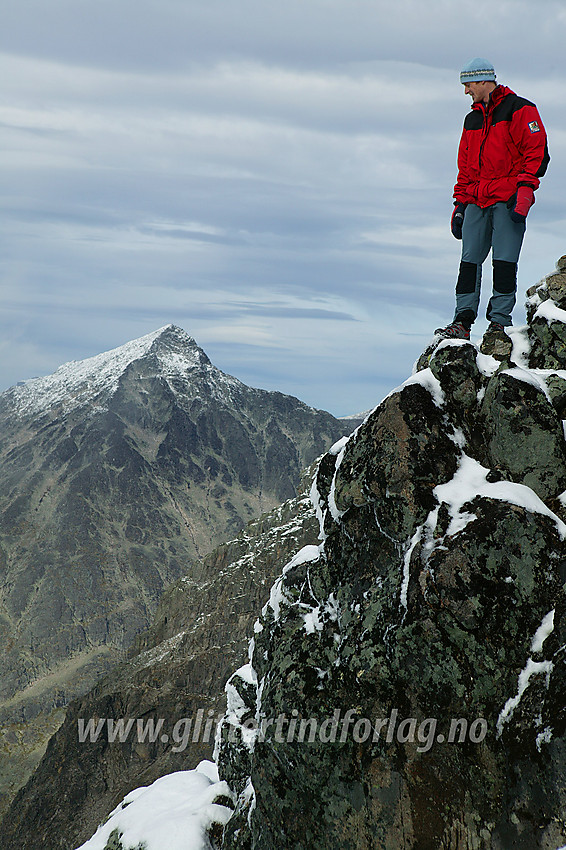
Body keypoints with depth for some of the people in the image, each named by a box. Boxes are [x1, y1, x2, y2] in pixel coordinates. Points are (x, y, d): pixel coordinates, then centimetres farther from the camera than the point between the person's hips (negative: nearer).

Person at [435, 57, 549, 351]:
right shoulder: (472, 119, 21)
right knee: (469, 260, -2)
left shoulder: (520, 110, 0)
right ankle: (462, 321, -1)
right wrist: (460, 202, 16)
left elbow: (537, 153, -6)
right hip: (477, 201, 6)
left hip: (509, 199, -6)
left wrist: (524, 189, -15)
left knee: (504, 261, -8)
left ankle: (499, 322, -4)